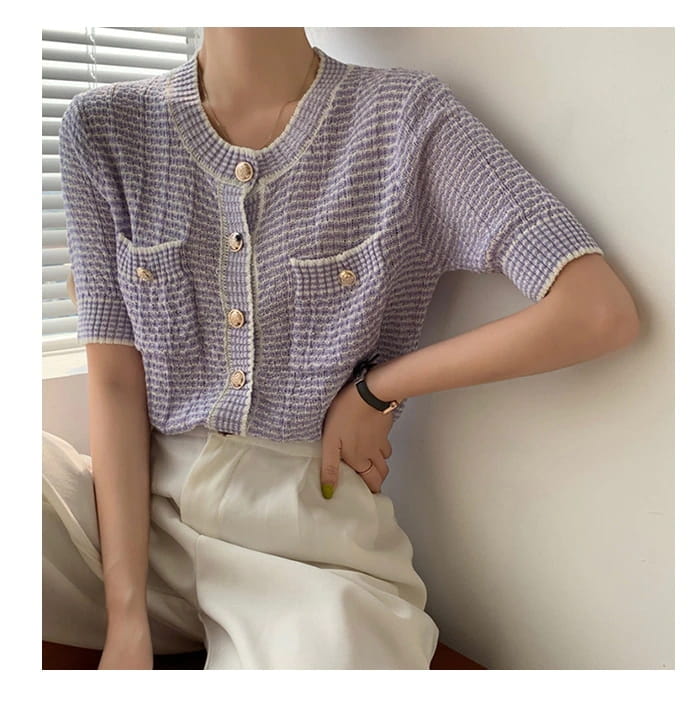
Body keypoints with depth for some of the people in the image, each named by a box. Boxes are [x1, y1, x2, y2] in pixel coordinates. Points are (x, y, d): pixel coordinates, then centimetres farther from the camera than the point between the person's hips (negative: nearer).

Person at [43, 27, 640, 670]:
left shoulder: (408, 118, -6)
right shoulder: (104, 129, 1)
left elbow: (603, 312, -15)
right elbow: (115, 378, -3)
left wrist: (376, 390, -9)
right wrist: (127, 622, -9)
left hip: (309, 523, -2)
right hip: (145, 497, 3)